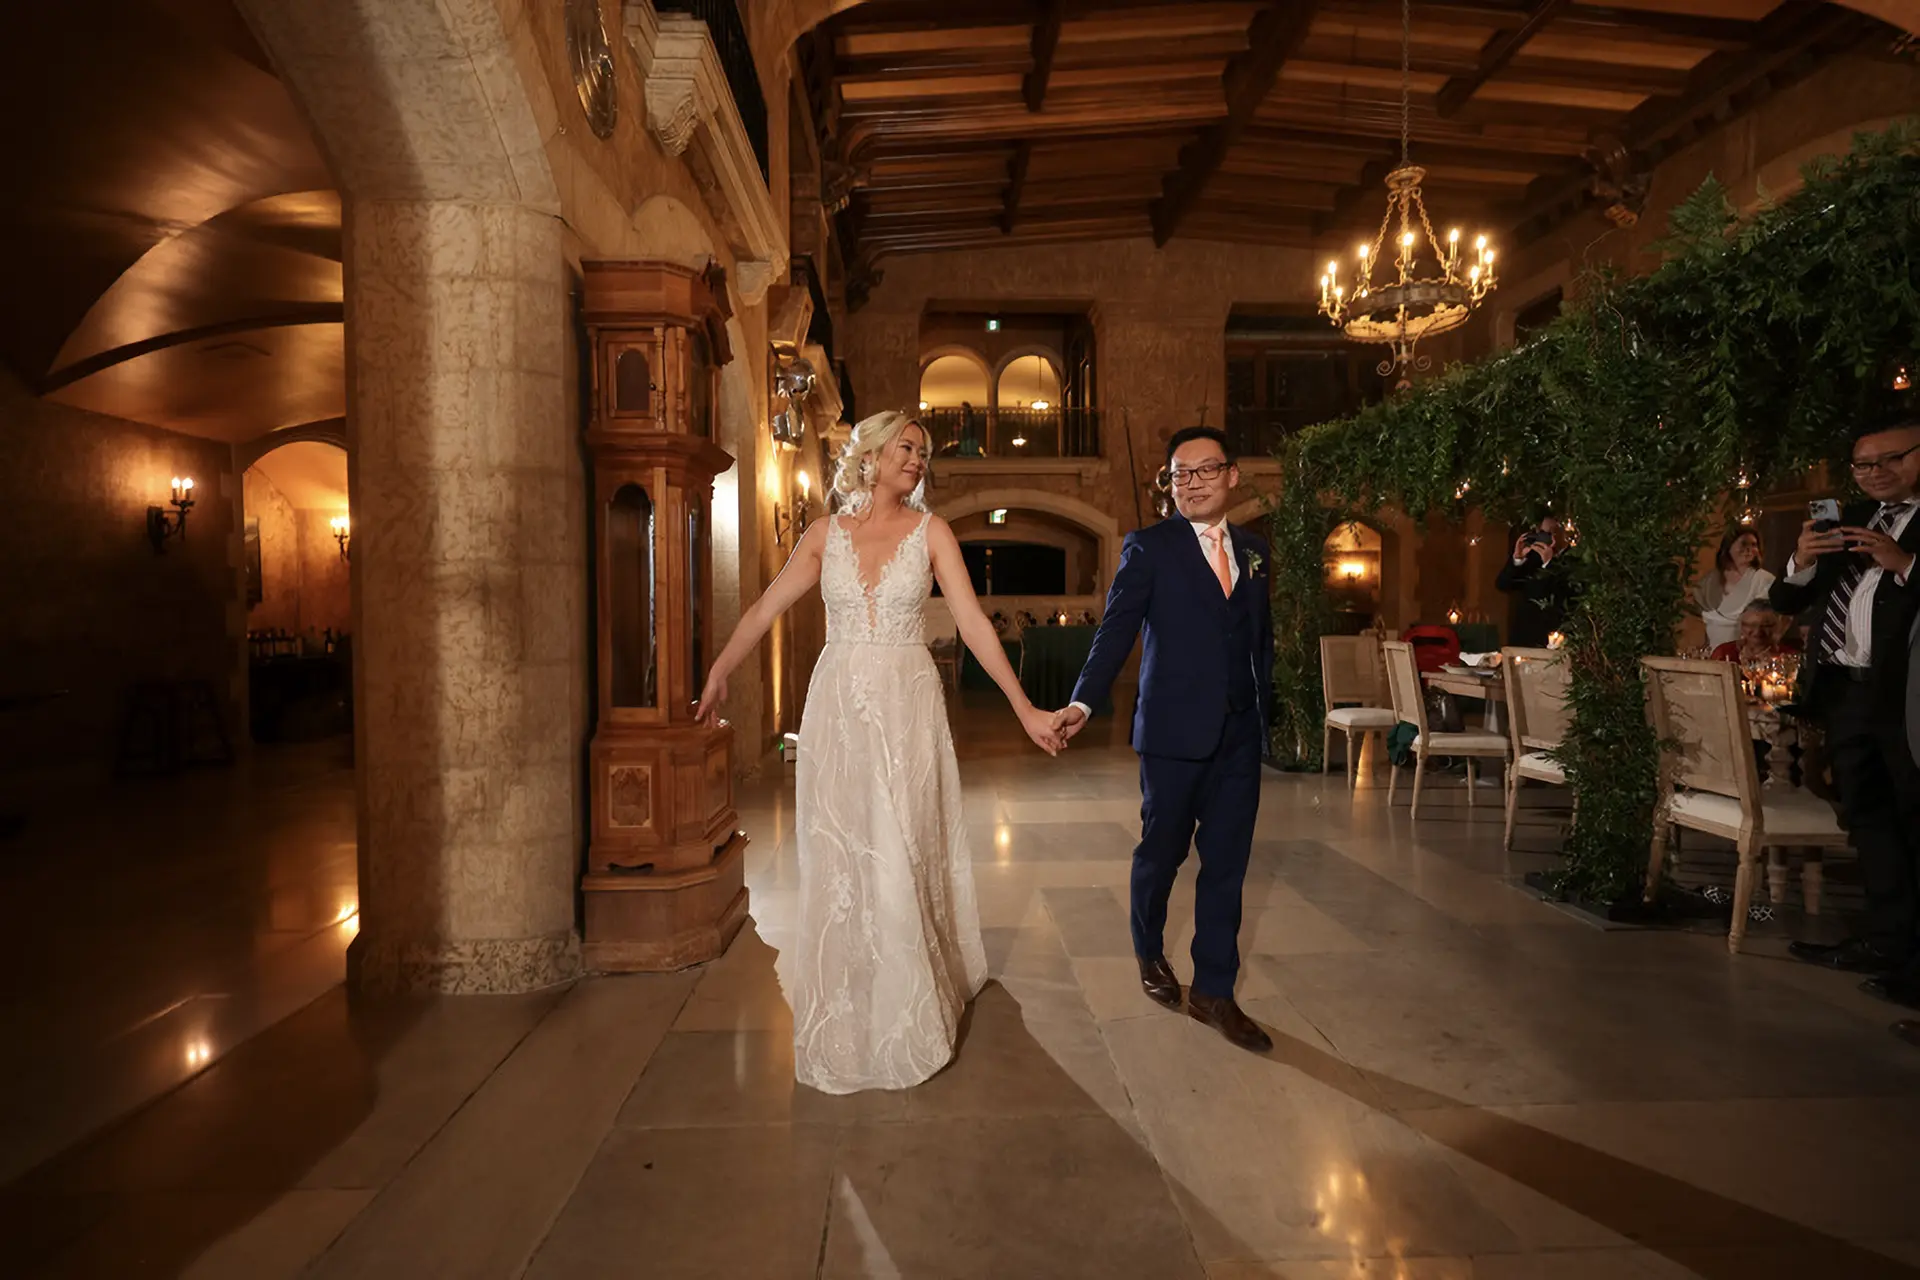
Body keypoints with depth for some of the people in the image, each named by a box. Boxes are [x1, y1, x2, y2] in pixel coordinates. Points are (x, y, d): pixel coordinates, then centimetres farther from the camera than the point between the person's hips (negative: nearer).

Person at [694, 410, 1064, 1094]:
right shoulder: (825, 534, 6)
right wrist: (717, 674, 6)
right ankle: (844, 1018, 28)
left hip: (906, 708, -1)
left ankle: (904, 1022, 23)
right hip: (837, 705, 2)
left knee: (900, 857, 2)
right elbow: (764, 609, 9)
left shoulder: (930, 531, 0)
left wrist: (1025, 709, -10)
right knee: (837, 859, 9)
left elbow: (973, 624, -5)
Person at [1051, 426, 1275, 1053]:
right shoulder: (1149, 547, -3)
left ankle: (1214, 991, 18)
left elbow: (1261, 637, 14)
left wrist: (1267, 714, 11)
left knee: (1226, 863, 7)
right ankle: (1150, 953, 36)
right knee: (1162, 851, 10)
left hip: (1239, 735, 4)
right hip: (1175, 730, -4)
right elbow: (1116, 631, -10)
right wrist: (1083, 701, -23)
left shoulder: (1254, 550, 12)